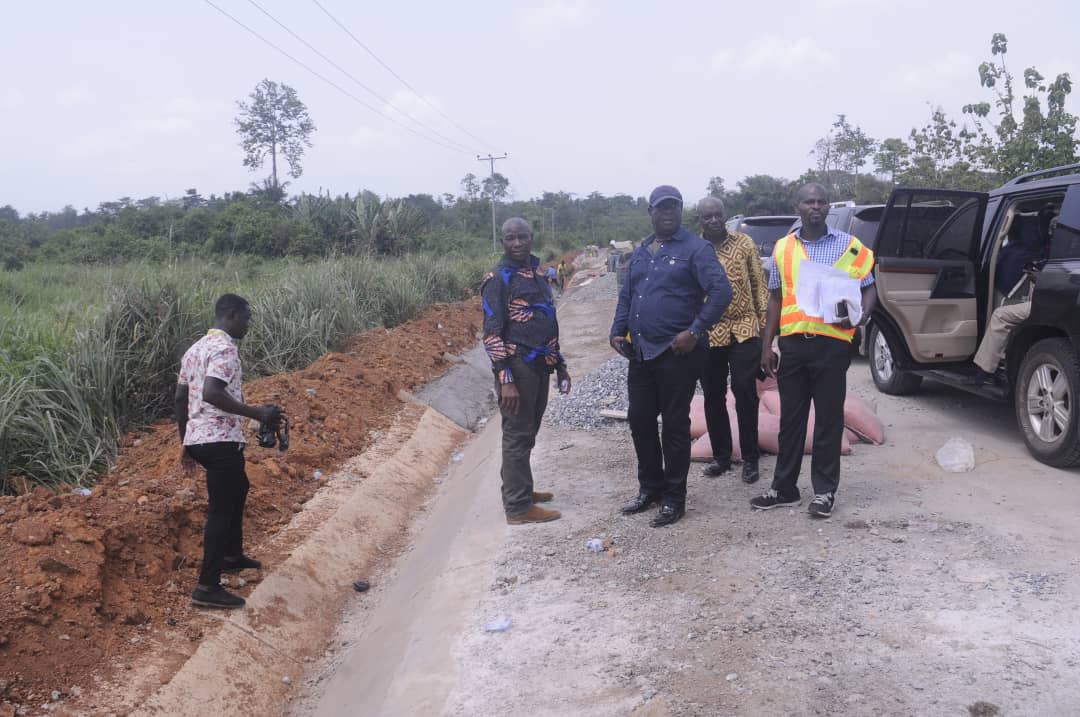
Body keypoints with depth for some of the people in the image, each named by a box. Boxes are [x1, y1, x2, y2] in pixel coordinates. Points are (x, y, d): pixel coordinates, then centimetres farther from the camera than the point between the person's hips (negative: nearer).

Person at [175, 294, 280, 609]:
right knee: (221, 510, -4)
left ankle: (231, 555, 41)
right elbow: (211, 393, -28)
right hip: (221, 441, -10)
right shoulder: (225, 348, -13)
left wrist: (186, 443, 24)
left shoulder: (196, 348, 16)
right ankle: (207, 587, -3)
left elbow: (180, 399, 18)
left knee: (238, 489, 28)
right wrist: (254, 412, -20)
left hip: (198, 439, 10)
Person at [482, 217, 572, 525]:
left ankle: (519, 490, 31)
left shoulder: (537, 273, 13)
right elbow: (492, 333, -16)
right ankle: (518, 507, 6)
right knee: (517, 436, -2)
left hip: (540, 367, 8)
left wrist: (559, 364, 20)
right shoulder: (498, 278, -11)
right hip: (517, 368, -8)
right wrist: (505, 380, -21)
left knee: (528, 433, 17)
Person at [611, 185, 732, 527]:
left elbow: (721, 291, -16)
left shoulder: (696, 248, -7)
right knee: (639, 420, 12)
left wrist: (695, 332, -20)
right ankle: (649, 488, 28)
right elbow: (626, 295, 21)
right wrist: (618, 331, 8)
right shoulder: (640, 252, 15)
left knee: (674, 425, 1)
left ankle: (673, 498, 12)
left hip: (677, 353, -7)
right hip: (640, 352, 7)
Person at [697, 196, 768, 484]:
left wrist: (765, 323, 0)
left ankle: (750, 458, 12)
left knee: (745, 395, 0)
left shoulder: (744, 243, 2)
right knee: (713, 397, 9)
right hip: (708, 334, 2)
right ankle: (720, 456, 23)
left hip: (744, 331, -1)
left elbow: (759, 285, 5)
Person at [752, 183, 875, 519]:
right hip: (792, 343, 3)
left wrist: (861, 315, -15)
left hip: (832, 343, -3)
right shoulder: (783, 248, 10)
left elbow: (868, 288, 7)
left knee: (828, 419, 4)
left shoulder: (849, 246, 2)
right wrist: (766, 345, 8)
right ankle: (784, 487, 21)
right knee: (791, 418, 11)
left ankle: (825, 491, 15)